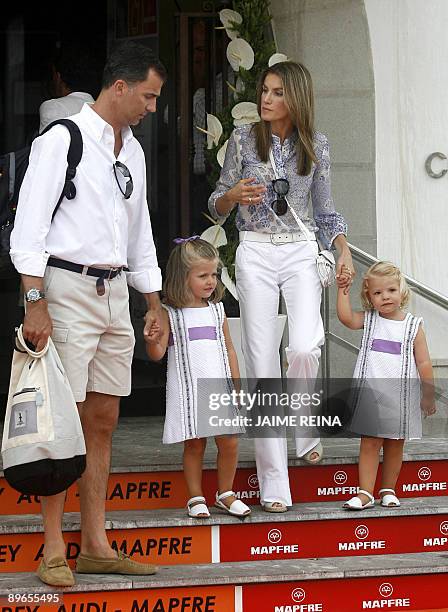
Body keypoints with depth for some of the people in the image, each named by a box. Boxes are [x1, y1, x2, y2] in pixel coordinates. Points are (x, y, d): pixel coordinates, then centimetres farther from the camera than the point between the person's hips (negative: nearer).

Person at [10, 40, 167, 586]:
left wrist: (153, 300, 21)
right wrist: (35, 302, -17)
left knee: (103, 420, 8)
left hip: (114, 291, 7)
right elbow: (29, 224, -12)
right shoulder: (61, 140, -8)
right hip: (67, 288, -7)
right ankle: (53, 553, -1)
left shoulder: (132, 150, 16)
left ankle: (95, 546, 14)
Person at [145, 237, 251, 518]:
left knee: (229, 442, 0)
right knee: (194, 444, 1)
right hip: (187, 389, -3)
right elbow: (157, 354, -5)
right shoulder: (170, 314, -3)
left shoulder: (217, 310, 9)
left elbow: (229, 349, 13)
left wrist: (237, 385, 9)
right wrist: (152, 341, -28)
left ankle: (226, 494, 17)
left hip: (219, 387, 3)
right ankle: (196, 497, 13)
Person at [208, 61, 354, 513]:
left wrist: (343, 249, -3)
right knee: (262, 362, -4)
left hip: (301, 252, 0)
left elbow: (324, 210, 13)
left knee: (304, 349, -22)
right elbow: (218, 207, 8)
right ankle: (274, 482, 0)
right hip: (256, 253, 0)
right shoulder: (243, 139, 3)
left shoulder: (316, 145, 6)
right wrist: (233, 195, -14)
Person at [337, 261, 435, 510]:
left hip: (401, 396, 0)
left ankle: (388, 490, 21)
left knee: (395, 445, 9)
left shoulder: (413, 326, 1)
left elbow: (423, 363, 2)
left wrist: (429, 395, 2)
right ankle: (365, 493, 1)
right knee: (370, 443, -1)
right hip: (370, 394, 0)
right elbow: (346, 317, -14)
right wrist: (343, 290, -15)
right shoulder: (369, 321, 5)